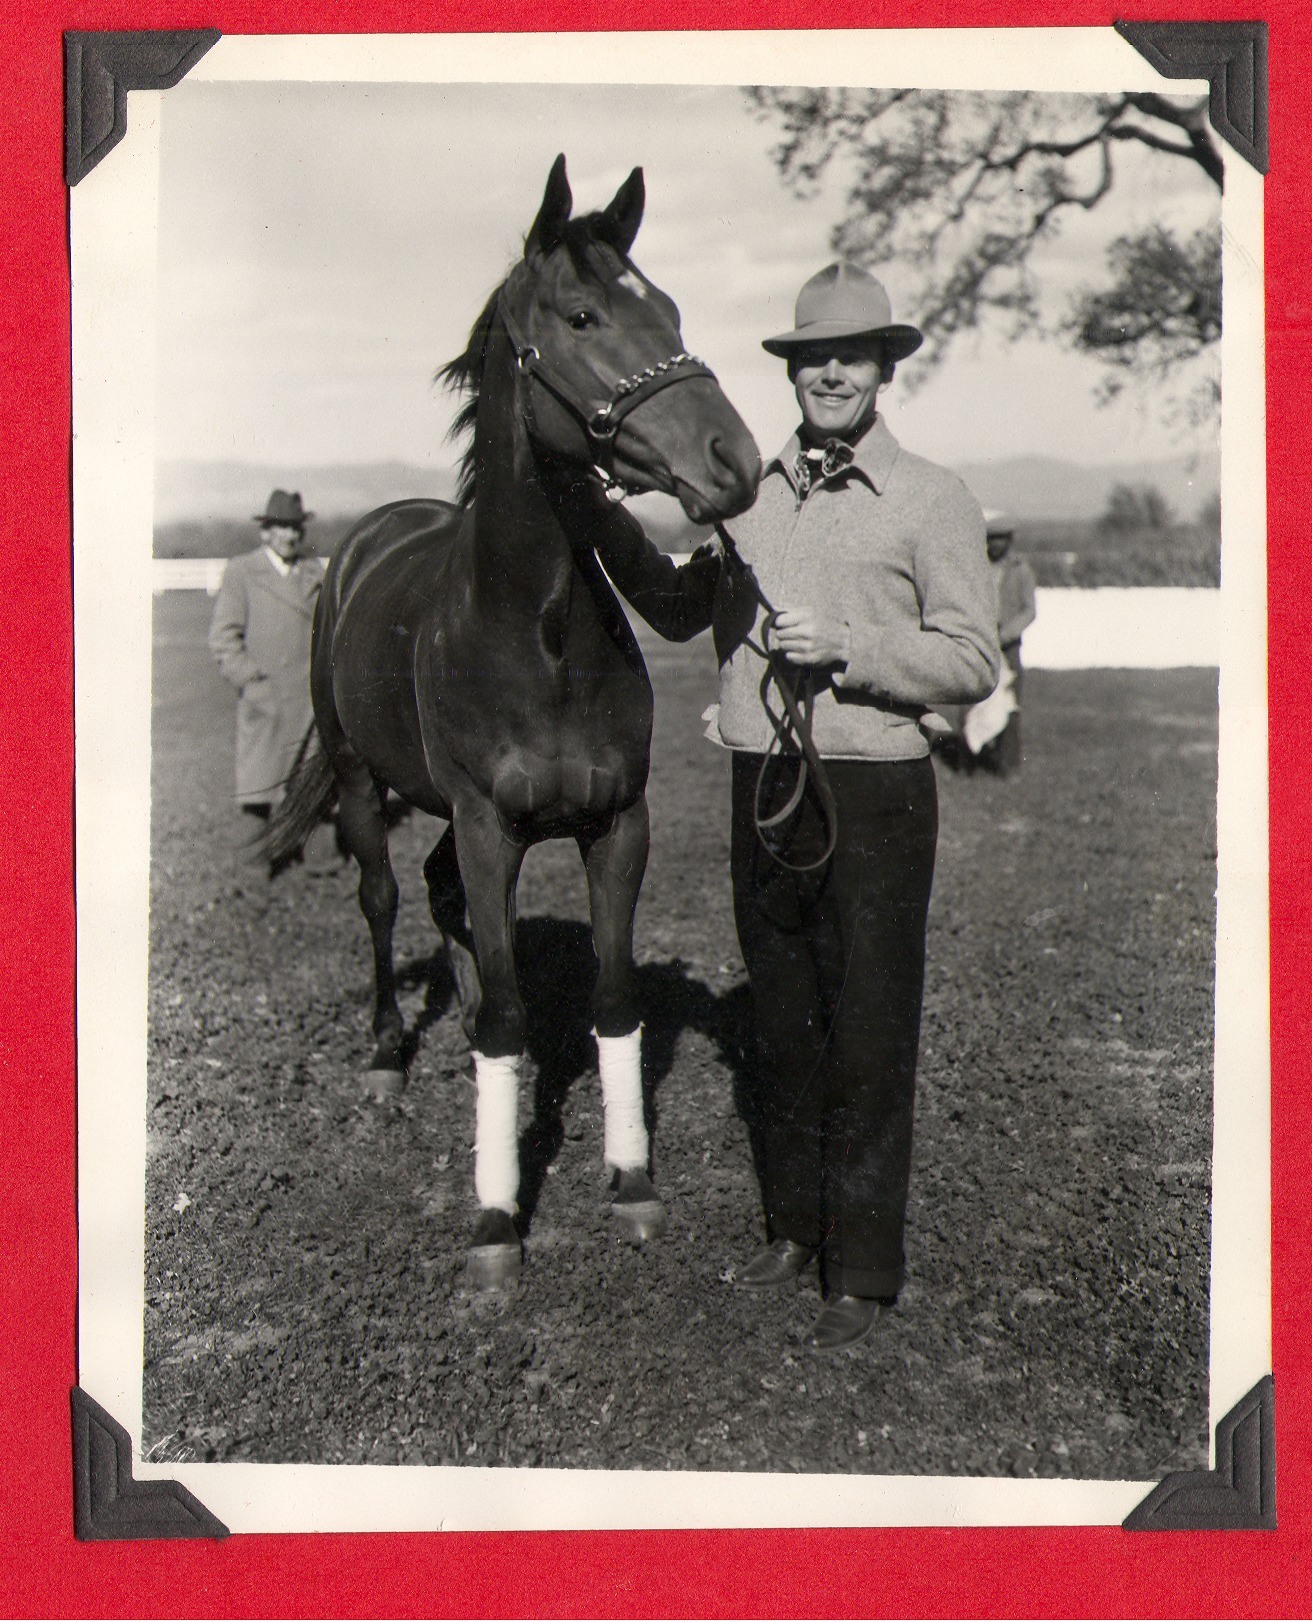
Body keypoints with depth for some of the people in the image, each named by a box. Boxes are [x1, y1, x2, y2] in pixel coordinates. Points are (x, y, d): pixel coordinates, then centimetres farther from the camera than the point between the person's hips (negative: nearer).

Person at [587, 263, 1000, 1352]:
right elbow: (680, 609, 23)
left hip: (874, 795, -4)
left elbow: (974, 662, -6)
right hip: (761, 786, 5)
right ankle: (794, 1227, 32)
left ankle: (865, 1272, 13)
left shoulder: (933, 501, -3)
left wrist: (847, 647, -18)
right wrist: (607, 525, 10)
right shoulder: (750, 493, 10)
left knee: (869, 1043, 2)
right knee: (782, 1028, 15)